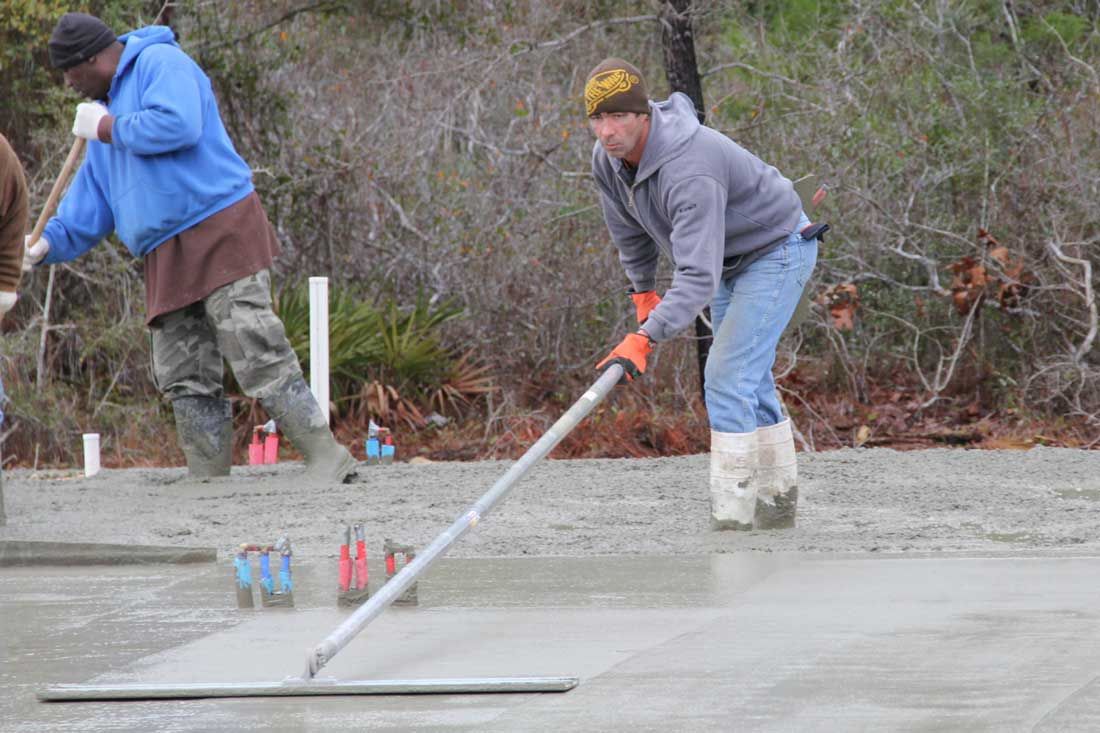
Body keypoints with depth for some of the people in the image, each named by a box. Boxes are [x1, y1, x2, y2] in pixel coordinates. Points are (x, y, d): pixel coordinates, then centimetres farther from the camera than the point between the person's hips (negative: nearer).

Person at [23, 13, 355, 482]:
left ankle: (326, 458, -17)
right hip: (168, 259, 10)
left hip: (221, 231, -10)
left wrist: (110, 129, -8)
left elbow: (177, 125, -23)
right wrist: (48, 244, 11)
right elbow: (90, 201, 25)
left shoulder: (160, 64, -4)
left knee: (258, 356, -16)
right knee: (183, 377, 4)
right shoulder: (106, 106, 25)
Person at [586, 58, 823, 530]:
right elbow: (629, 229, 10)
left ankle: (731, 516, -16)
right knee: (749, 380, 16)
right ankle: (777, 502, 28)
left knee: (728, 377, -17)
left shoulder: (690, 172, -40)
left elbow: (698, 277, -46)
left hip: (778, 250, -9)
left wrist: (644, 339, -53)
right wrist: (643, 290, 17)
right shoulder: (608, 159, -13)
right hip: (731, 258, 9)